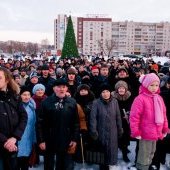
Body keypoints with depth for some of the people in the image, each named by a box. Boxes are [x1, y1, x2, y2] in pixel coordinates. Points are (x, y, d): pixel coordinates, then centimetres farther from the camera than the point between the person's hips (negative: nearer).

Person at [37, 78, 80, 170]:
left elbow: (76, 122, 2)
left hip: (66, 141, 2)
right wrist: (41, 140, -11)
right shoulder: (46, 102, -6)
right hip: (49, 141, -1)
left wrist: (75, 139, -2)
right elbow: (40, 122, -7)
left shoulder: (72, 102, 1)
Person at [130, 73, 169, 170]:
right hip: (145, 133, -8)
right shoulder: (140, 99, -17)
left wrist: (165, 129, 17)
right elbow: (134, 116, -19)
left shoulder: (159, 98, 7)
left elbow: (163, 114, 16)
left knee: (151, 153, 22)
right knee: (144, 155, 4)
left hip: (156, 132, 8)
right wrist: (136, 132, -18)